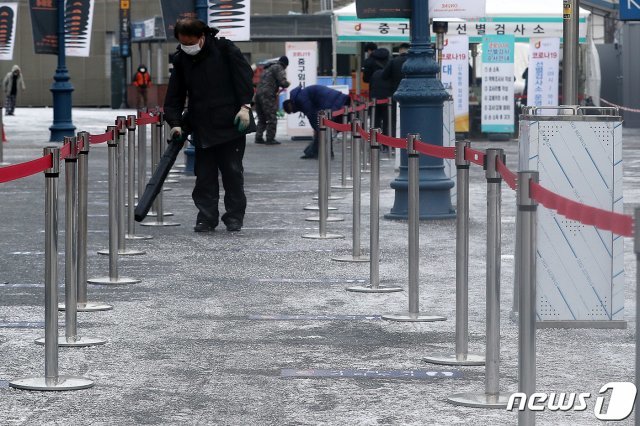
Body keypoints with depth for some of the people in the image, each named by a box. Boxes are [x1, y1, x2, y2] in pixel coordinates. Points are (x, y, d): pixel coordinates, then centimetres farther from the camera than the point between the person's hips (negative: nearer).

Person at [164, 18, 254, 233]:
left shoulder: (224, 49, -4)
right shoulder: (181, 59, 7)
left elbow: (244, 76, -4)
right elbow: (174, 95, 9)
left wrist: (245, 106, -13)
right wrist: (175, 122, -2)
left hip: (230, 124, -3)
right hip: (201, 128, 4)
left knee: (233, 171, 2)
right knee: (204, 175, 1)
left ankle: (234, 216, 12)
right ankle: (206, 217, 6)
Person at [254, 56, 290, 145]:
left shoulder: (268, 68, 26)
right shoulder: (278, 68, -2)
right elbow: (283, 82, -12)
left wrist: (277, 90, 30)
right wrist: (288, 84, 9)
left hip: (258, 93, 9)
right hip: (268, 95, -9)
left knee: (262, 118, 16)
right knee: (272, 118, -3)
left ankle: (258, 138, 11)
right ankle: (270, 139, -5)